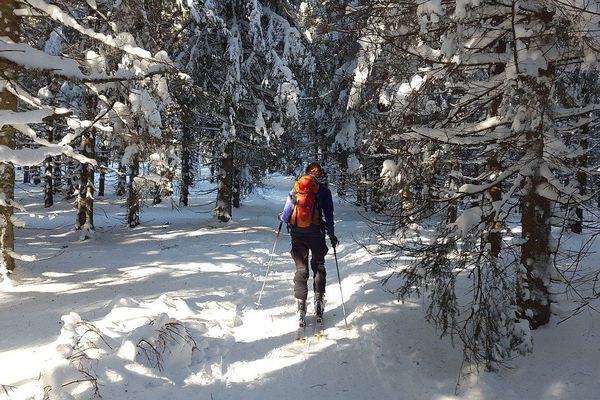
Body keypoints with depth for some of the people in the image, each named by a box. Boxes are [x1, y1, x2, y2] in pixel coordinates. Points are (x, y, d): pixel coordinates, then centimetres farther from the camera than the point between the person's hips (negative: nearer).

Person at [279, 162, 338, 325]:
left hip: (297, 235, 1)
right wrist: (332, 235, 5)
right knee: (319, 267, 18)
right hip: (317, 235, -1)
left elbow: (287, 215, -1)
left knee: (301, 269, 10)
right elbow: (328, 215, -4)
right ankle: (319, 299, 8)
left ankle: (301, 308, 5)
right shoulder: (324, 189, -2)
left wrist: (281, 217, 21)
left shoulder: (296, 188, 1)